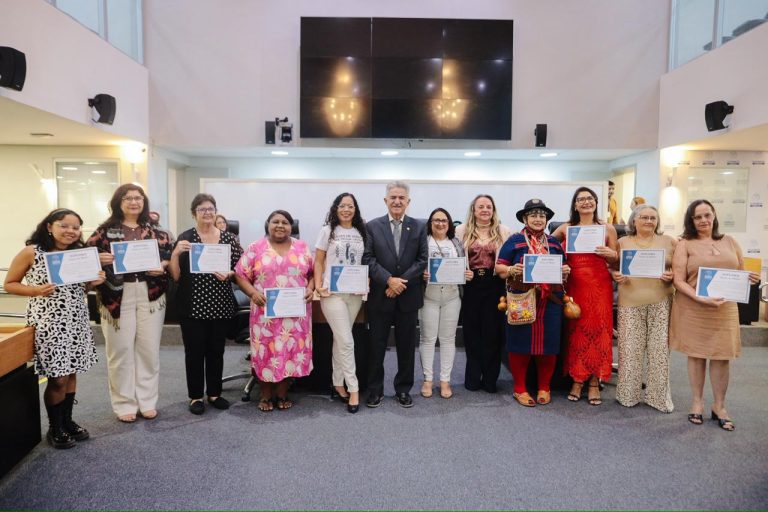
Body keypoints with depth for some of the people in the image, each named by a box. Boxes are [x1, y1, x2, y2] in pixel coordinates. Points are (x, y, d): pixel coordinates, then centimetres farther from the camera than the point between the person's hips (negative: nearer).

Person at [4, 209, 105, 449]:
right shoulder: (31, 252, -8)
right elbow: (9, 284, -1)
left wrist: (93, 282, -3)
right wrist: (36, 290, -18)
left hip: (77, 321, 5)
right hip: (48, 322, -5)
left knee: (71, 373, 12)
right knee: (58, 378, 0)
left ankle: (67, 421, 29)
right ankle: (55, 428, 19)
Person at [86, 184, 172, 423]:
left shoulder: (156, 231, 8)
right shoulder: (105, 231, 4)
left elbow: (170, 255, 9)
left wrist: (162, 266, -10)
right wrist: (99, 259, -18)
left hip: (150, 295, 2)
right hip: (117, 297, -1)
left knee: (149, 349, 6)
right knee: (121, 350, 3)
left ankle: (148, 401, 19)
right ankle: (124, 403, 17)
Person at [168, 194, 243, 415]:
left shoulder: (229, 238, 4)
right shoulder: (185, 238, -2)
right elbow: (175, 276, -5)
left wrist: (229, 274, -13)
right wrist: (175, 253, -20)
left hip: (221, 305, 2)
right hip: (193, 305, -2)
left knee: (216, 350, 11)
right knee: (194, 351, 4)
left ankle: (214, 393, 26)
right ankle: (196, 396, 19)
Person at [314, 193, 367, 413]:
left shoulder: (361, 233, 9)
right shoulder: (327, 231, 2)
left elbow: (366, 262, 12)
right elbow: (318, 261, 3)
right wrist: (318, 285, -8)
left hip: (355, 293, 3)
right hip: (332, 293, -3)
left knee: (340, 340, 11)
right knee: (346, 341, -7)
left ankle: (338, 383, 25)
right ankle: (353, 389, 1)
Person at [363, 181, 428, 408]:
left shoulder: (419, 227, 4)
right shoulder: (373, 226, 2)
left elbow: (423, 260, -2)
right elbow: (368, 259, -4)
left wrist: (402, 281, -13)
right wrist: (389, 280, -16)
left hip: (409, 296, 1)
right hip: (380, 296, -1)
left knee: (407, 346, 10)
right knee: (377, 345, 7)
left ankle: (403, 389, 25)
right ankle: (375, 389, 22)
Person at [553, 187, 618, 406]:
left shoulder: (608, 228, 6)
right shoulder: (566, 228, 7)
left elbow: (617, 261, 11)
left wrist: (609, 254, -11)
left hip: (600, 285, 0)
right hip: (574, 285, 0)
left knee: (598, 330, 1)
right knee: (576, 331, 3)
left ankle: (594, 383, 13)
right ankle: (577, 380, 16)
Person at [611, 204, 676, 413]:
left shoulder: (669, 241, 9)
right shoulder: (623, 242, 9)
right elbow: (612, 267, 12)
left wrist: (672, 276, -11)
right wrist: (616, 275, -9)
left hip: (661, 303, 1)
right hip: (630, 303, 0)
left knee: (659, 349, 2)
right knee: (630, 349, 2)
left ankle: (658, 396, 16)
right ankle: (628, 395, 14)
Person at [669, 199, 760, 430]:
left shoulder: (730, 242, 10)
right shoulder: (685, 244, -2)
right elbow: (679, 280, -8)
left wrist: (749, 278, -6)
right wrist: (700, 298, -22)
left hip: (724, 309, 3)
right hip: (693, 309, -3)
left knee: (722, 356, 5)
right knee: (696, 355, 6)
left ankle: (719, 405, 20)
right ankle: (697, 402, 20)